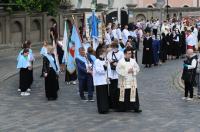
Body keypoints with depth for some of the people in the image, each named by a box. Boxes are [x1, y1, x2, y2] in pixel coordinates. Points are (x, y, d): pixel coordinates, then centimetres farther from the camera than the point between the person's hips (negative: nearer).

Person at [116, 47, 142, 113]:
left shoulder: (133, 61, 6)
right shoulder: (121, 61, -6)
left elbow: (137, 68, 11)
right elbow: (118, 70, -10)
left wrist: (133, 70, -10)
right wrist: (127, 71, -15)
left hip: (132, 81, 3)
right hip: (123, 81, -3)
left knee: (133, 93, -1)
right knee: (124, 94, 3)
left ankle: (135, 107, 4)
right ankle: (122, 108, 14)